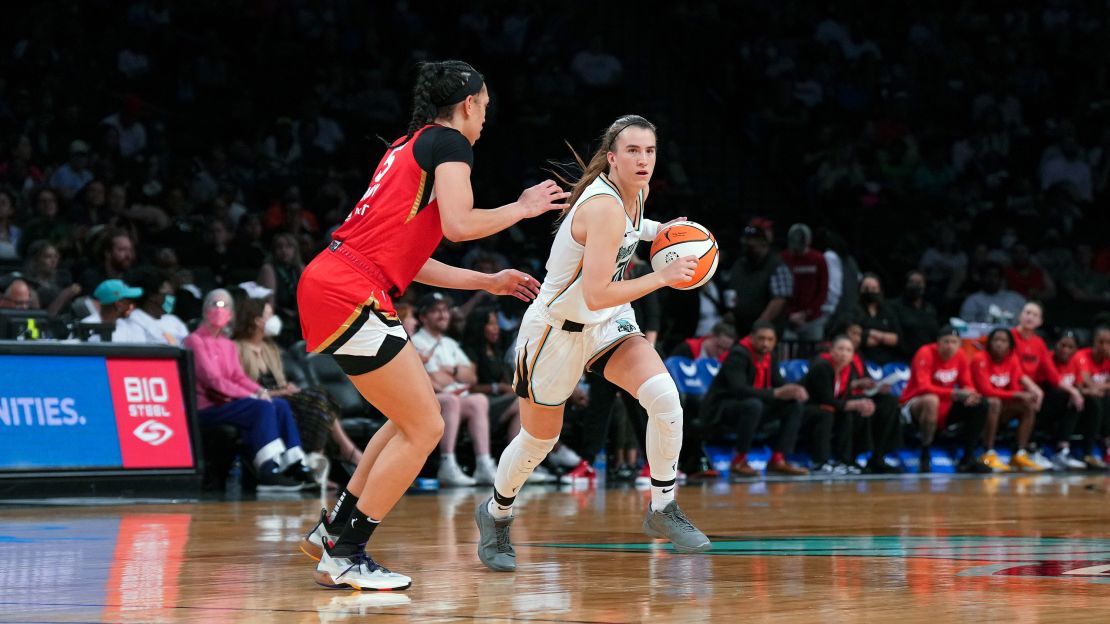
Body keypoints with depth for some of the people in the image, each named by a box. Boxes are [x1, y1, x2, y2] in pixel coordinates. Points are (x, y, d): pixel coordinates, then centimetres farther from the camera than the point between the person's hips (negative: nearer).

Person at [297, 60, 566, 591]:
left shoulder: (409, 147, 26)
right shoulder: (449, 142, -1)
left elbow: (410, 261, 26)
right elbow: (459, 224, -15)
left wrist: (488, 282, 30)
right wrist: (522, 209, 1)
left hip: (328, 288, 10)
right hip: (349, 294, -10)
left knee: (412, 422, 19)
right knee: (425, 428, -3)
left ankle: (332, 530, 22)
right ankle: (343, 557, -1)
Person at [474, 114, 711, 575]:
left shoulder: (636, 193, -4)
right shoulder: (604, 207, -31)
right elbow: (596, 295, -36)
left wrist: (660, 231, 8)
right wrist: (664, 277, -31)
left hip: (609, 323, 7)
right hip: (557, 328, -7)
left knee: (664, 396, -19)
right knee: (540, 438, 11)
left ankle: (663, 510, -4)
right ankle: (496, 515, 39)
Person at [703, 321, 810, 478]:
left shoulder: (770, 357, 4)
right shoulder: (738, 355, -21)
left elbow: (779, 383, 7)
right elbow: (739, 389, -33)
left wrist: (794, 390, -19)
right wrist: (775, 393, -38)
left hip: (750, 405, 8)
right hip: (719, 407, -8)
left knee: (795, 406, -3)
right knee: (753, 405, -39)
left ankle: (778, 460, -7)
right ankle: (739, 462, -27)